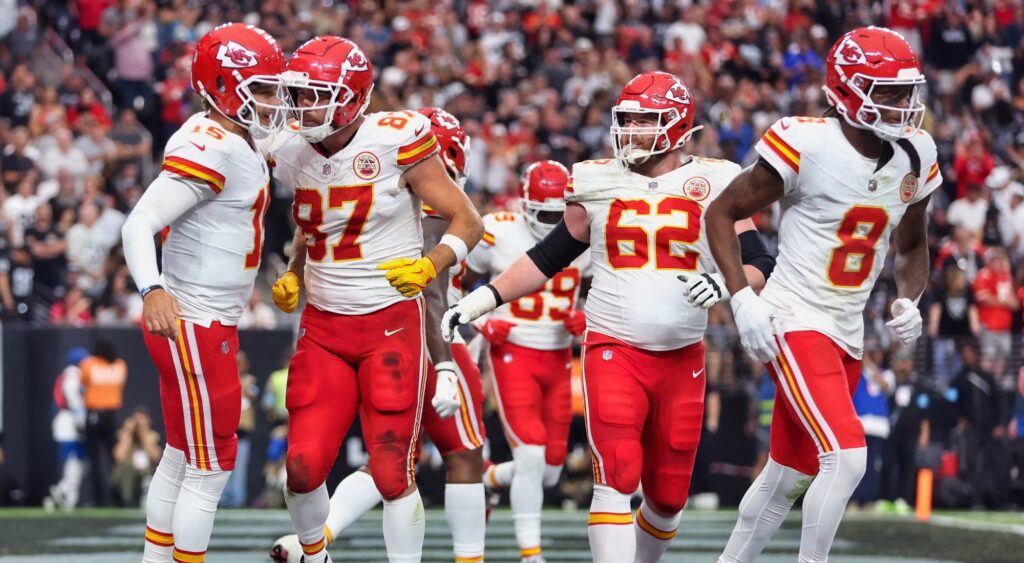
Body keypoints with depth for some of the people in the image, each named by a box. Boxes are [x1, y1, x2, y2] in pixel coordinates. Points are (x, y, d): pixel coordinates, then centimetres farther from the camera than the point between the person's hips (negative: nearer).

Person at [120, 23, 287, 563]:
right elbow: (138, 225, -27)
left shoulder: (237, 141, 8)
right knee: (210, 471, -3)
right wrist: (153, 291, -42)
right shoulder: (211, 148, -21)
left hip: (209, 323, 10)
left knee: (182, 458, 19)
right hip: (193, 327, -10)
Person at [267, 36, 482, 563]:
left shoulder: (395, 142, -13)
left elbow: (466, 220, -7)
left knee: (392, 472, -5)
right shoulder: (294, 151, 3)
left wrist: (429, 266, -23)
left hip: (392, 325, -4)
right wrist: (293, 276, 6)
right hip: (323, 327, 4)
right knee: (303, 466, -2)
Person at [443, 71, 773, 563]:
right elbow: (547, 258, 13)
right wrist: (482, 300, 7)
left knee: (668, 495, 10)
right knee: (617, 477, -19)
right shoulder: (597, 184, 4)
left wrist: (725, 284, -23)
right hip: (613, 351, -1)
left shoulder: (712, 186, -1)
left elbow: (760, 265, -2)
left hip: (682, 359, 1)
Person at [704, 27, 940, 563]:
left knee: (791, 474, 15)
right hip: (796, 324, -7)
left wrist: (908, 300, -1)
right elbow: (721, 212, -7)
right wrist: (741, 298, -16)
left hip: (848, 332, 7)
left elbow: (912, 247, 19)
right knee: (846, 456, -22)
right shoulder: (806, 145, -17)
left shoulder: (915, 156, 2)